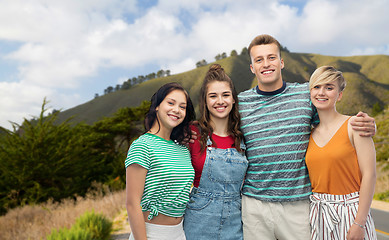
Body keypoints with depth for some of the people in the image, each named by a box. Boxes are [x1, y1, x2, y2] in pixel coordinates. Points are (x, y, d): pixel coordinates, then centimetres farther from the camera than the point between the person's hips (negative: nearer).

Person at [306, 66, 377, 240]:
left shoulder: (353, 125, -8)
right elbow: (310, 178, 9)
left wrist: (359, 223, -14)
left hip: (350, 211, -3)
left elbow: (369, 175, -11)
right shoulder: (310, 134, 4)